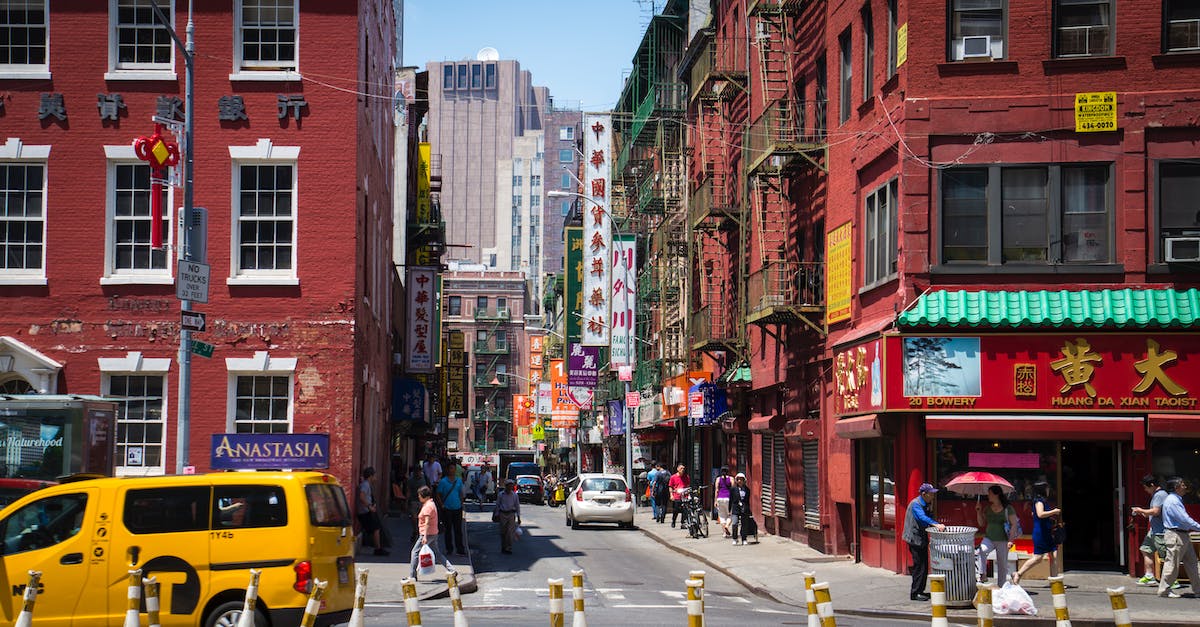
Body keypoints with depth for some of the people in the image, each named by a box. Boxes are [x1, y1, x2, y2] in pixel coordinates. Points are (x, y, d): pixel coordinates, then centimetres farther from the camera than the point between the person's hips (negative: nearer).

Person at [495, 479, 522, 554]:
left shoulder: (515, 495, 2)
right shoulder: (500, 495, 0)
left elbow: (517, 506, 8)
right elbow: (497, 505, 7)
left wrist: (518, 517, 6)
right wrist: (497, 515, 5)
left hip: (511, 514, 0)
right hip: (503, 514, 0)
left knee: (510, 532, -9)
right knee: (503, 532, 5)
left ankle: (509, 548, -4)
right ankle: (503, 547, 18)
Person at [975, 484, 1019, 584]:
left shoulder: (1008, 509, -5)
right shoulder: (987, 509, 8)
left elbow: (1014, 524, -5)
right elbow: (981, 523, 14)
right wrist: (978, 511, 1)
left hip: (1002, 540, -3)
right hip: (989, 538, 3)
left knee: (1002, 564, 5)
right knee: (982, 551, -30)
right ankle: (983, 575, -27)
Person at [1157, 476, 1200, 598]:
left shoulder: (1176, 500, 16)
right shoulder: (1172, 501, -19)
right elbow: (1185, 519, -22)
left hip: (1183, 535, 11)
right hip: (1175, 536, -11)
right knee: (1172, 564, -4)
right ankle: (1164, 590, 6)